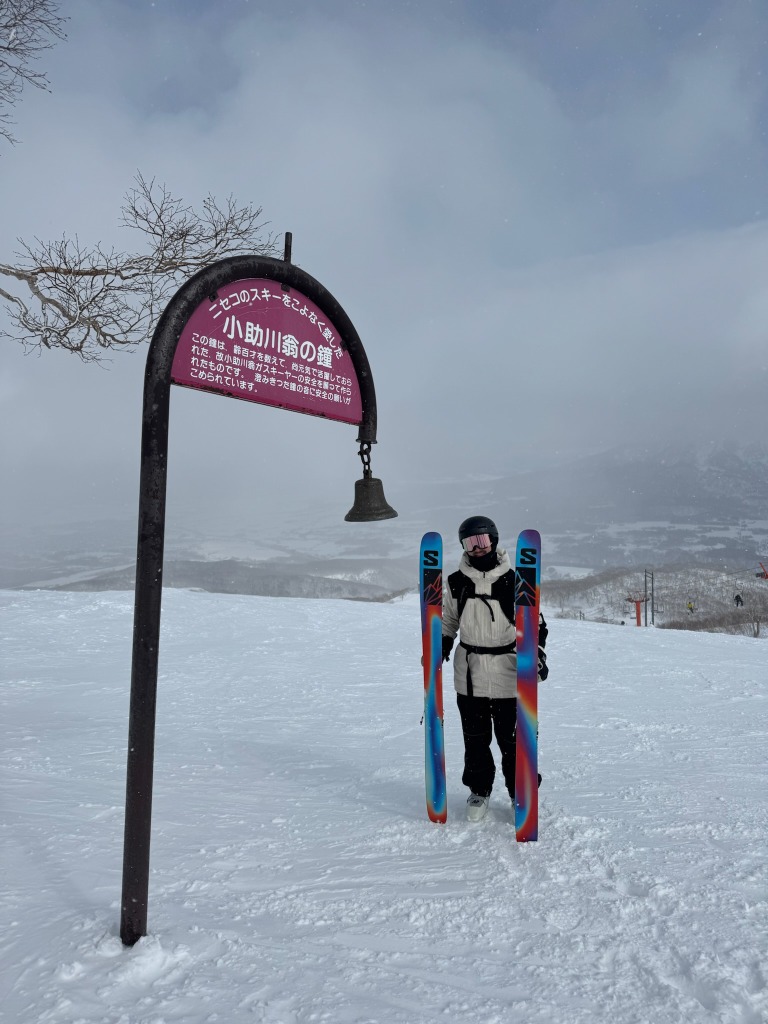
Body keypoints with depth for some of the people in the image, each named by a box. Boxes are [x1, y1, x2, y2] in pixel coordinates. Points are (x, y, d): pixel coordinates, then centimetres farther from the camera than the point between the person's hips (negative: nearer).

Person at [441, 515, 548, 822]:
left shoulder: (513, 582, -6)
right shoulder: (456, 583, 1)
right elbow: (448, 619, 17)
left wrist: (536, 652, -12)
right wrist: (441, 645, 5)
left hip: (507, 675, -2)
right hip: (469, 676, 2)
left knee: (512, 739, 5)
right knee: (475, 739, 12)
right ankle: (478, 791, 31)